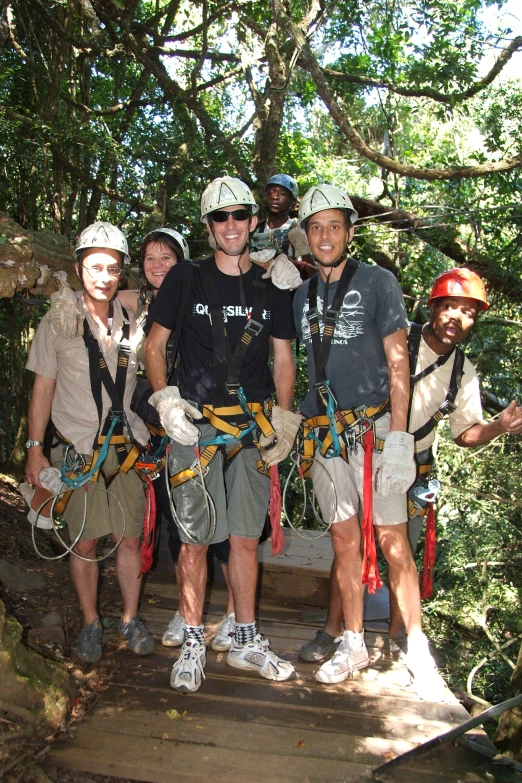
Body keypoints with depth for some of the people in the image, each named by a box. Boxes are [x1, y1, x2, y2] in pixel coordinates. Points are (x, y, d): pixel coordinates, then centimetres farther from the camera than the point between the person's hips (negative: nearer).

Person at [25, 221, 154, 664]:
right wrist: (35, 448, 0)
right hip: (77, 449, -1)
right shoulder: (58, 323, -1)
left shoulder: (134, 321, 4)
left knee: (130, 539, 7)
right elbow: (43, 388, 3)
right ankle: (91, 624, 26)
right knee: (84, 543, 7)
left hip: (126, 447, 2)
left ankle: (131, 620, 26)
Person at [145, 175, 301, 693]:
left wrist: (284, 419, 3)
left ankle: (245, 643, 25)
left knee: (246, 538, 10)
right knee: (195, 540, 2)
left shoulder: (271, 287, 10)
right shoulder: (186, 280, 3)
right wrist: (165, 400, -9)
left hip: (252, 427, 3)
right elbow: (154, 346, 6)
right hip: (195, 425, -2)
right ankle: (193, 645, 20)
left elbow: (283, 359, 13)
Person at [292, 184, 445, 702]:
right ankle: (353, 644, 22)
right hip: (326, 435, 4)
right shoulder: (302, 296, 12)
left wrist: (398, 436, -12)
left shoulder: (378, 282, 0)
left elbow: (397, 363, -5)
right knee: (344, 540, 9)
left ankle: (418, 650, 12)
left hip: (374, 429, -4)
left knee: (392, 540, -3)